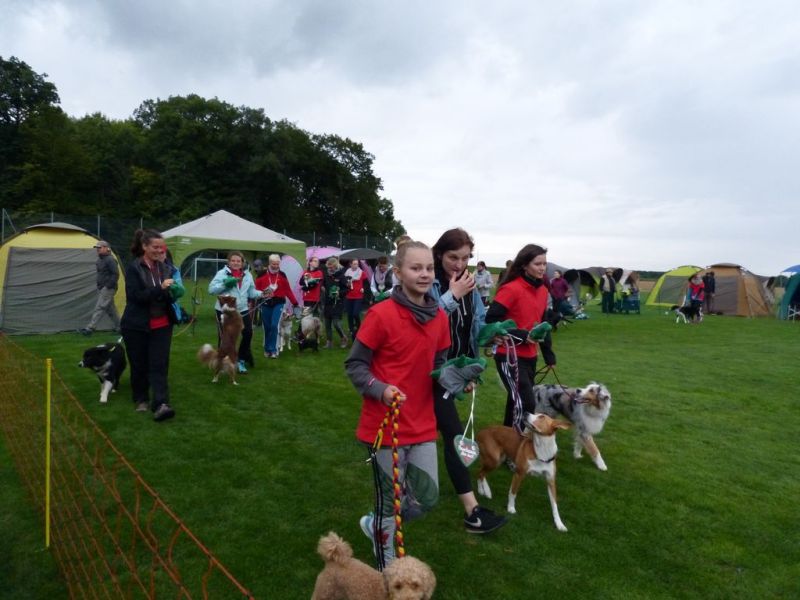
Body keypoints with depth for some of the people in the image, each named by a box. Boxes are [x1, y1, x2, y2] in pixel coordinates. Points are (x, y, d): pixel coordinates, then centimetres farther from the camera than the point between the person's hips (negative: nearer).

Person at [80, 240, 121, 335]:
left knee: (99, 308, -12)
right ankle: (118, 327, 22)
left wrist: (109, 286, -20)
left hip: (108, 289, -10)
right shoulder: (100, 260, 16)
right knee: (110, 309, 13)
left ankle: (90, 328, -13)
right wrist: (99, 285, 19)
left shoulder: (110, 260, -14)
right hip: (101, 288, 10)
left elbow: (115, 274, -20)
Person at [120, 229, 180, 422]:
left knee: (159, 365, -5)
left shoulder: (165, 268, 4)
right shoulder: (133, 268, -8)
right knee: (139, 364, 10)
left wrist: (173, 292, -12)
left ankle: (160, 404, -11)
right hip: (137, 325, -2)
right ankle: (141, 399, 29)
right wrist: (159, 289, -27)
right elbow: (135, 296, -18)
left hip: (162, 325, 3)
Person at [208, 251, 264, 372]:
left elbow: (251, 292, 11)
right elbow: (211, 289, -12)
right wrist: (225, 285, -24)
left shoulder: (247, 275, 9)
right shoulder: (222, 273, -6)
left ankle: (241, 360, 23)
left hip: (242, 310, 4)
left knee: (248, 333, 5)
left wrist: (262, 294, -6)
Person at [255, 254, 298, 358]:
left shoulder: (282, 275, 3)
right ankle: (267, 349, 25)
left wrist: (295, 302, 2)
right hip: (265, 304, 1)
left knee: (274, 325, -12)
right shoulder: (262, 274, -1)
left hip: (278, 303, 0)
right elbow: (256, 288, 0)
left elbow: (288, 290, 4)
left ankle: (273, 349, -1)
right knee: (267, 327, 8)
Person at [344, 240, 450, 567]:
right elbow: (354, 365, -10)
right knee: (390, 500, 10)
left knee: (427, 497, 12)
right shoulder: (381, 314, -17)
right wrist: (381, 390, -25)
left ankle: (377, 524, 41)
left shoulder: (439, 317, 1)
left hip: (423, 424, 6)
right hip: (386, 423, -5)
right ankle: (388, 567, 36)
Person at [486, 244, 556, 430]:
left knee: (517, 402, 17)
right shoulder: (511, 289, -17)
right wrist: (521, 336, -22)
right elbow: (491, 319, -20)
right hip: (509, 356, -7)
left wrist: (548, 354, 13)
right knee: (525, 404, -11)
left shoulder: (543, 290, 7)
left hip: (530, 356, 8)